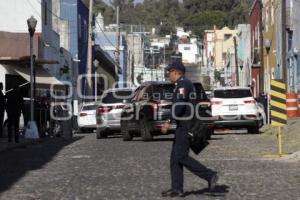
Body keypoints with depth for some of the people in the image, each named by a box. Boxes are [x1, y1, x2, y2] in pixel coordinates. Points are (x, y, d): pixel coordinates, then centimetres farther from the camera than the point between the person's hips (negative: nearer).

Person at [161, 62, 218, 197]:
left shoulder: (183, 84, -13)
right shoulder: (184, 84, 20)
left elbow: (179, 105, -23)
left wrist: (169, 122, -23)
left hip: (186, 126, -11)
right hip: (183, 126, 11)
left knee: (181, 157, -11)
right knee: (175, 158, 7)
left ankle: (210, 176, -8)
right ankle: (177, 189, 4)